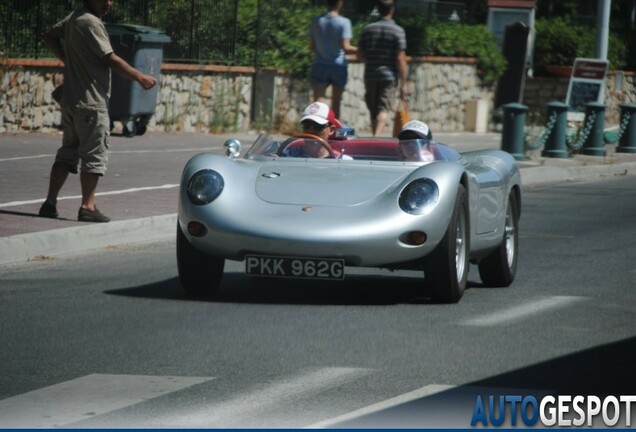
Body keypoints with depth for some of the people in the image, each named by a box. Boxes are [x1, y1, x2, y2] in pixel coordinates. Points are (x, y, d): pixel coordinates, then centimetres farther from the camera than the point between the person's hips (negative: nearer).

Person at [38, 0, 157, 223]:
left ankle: (50, 203, 9)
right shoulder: (90, 22, -16)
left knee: (68, 154, 12)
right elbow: (111, 60, -15)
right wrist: (140, 78, -5)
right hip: (90, 103, -9)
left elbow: (49, 36, 26)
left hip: (70, 101, 9)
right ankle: (87, 207, -1)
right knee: (95, 155, -2)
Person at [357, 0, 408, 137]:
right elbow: (400, 59, -9)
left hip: (370, 75, 3)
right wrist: (403, 84, -7)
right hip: (389, 75, -3)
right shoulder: (398, 31, -6)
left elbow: (360, 55, 7)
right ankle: (377, 137, -27)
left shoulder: (368, 29, 5)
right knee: (383, 110, -7)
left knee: (373, 110, 14)